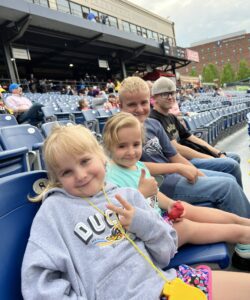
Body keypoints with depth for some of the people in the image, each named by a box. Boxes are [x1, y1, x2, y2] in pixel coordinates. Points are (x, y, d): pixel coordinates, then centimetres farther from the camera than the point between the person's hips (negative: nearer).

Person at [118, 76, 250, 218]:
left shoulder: (154, 124, 5)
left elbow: (174, 156, 8)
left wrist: (197, 174, -4)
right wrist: (178, 167, -23)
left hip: (173, 173, 8)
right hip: (158, 183, -8)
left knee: (230, 179, 15)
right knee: (227, 186, -12)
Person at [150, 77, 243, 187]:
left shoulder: (171, 117, 15)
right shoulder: (154, 120, -17)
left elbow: (191, 138, 14)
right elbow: (176, 148, -23)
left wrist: (219, 153, 4)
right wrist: (209, 158, -19)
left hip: (190, 154, 10)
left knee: (235, 157, 17)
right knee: (231, 165, -18)